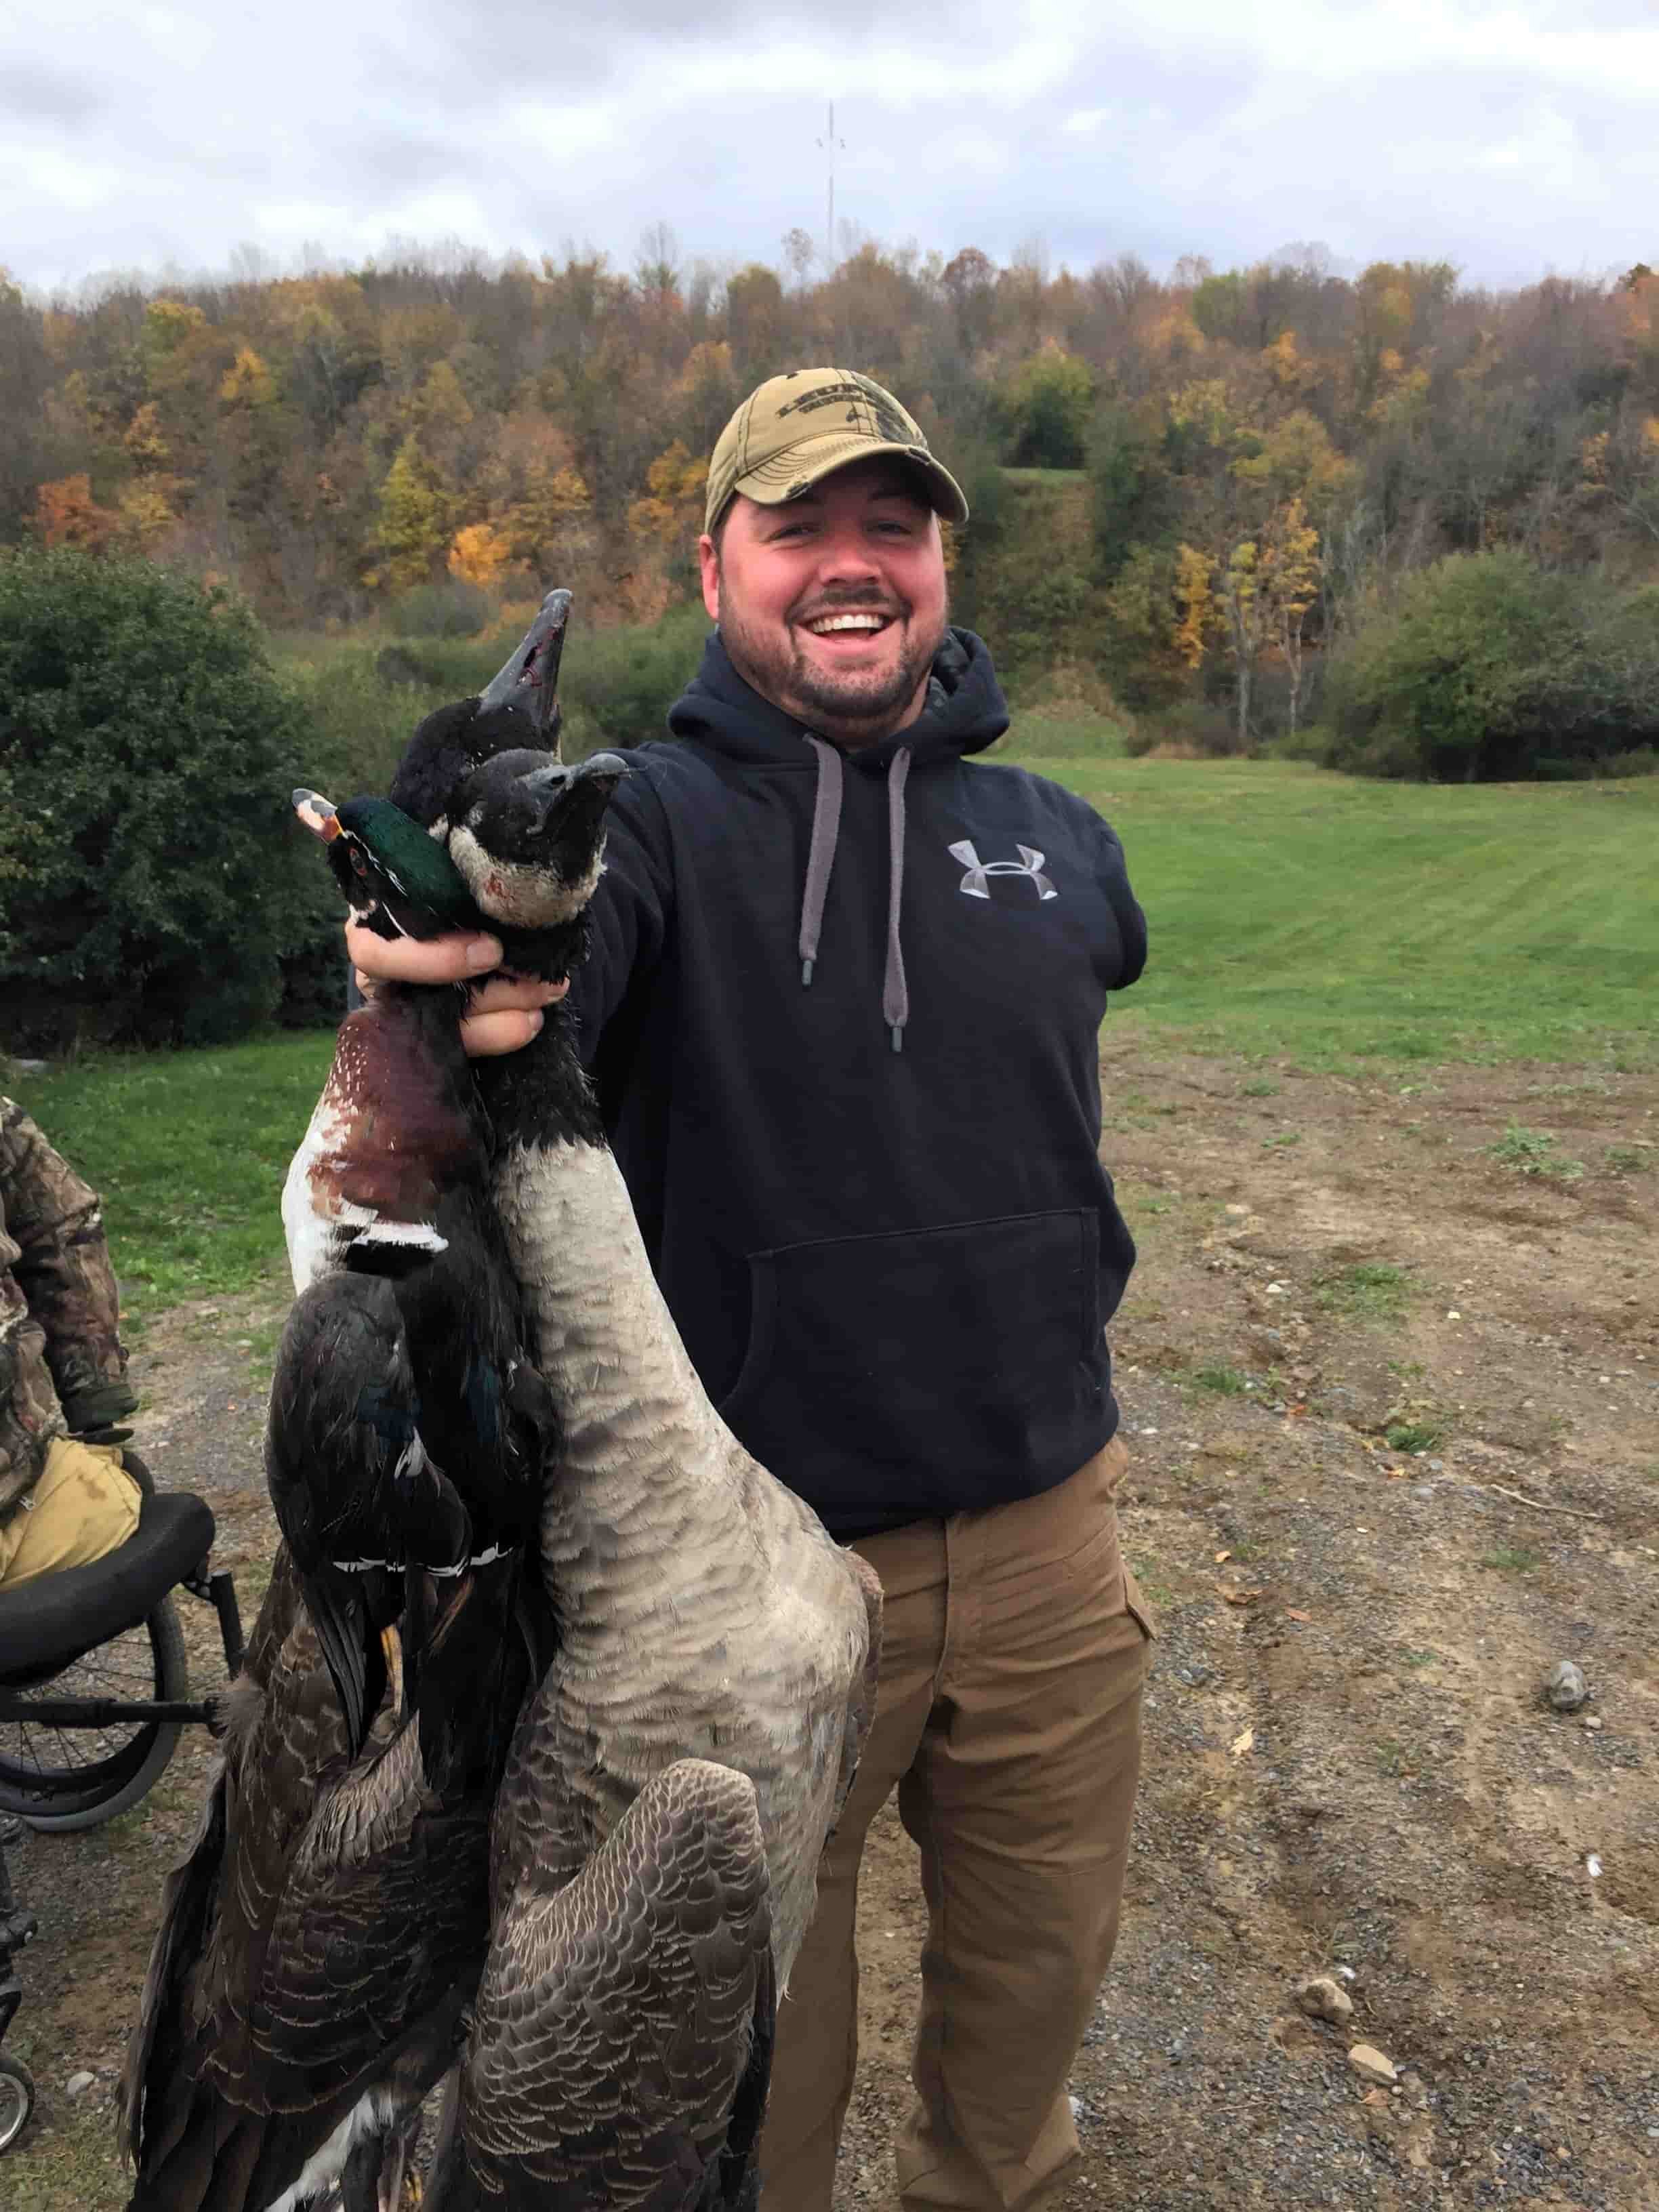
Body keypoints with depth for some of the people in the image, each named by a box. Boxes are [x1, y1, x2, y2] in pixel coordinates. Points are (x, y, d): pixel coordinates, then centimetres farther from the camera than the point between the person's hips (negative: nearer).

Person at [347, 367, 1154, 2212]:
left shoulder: (1055, 837, 3)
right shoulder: (654, 820, -11)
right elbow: (542, 962, -33)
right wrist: (472, 965, -54)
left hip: (1047, 1539, 4)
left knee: (1041, 1956, 25)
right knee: (758, 2028, 18)